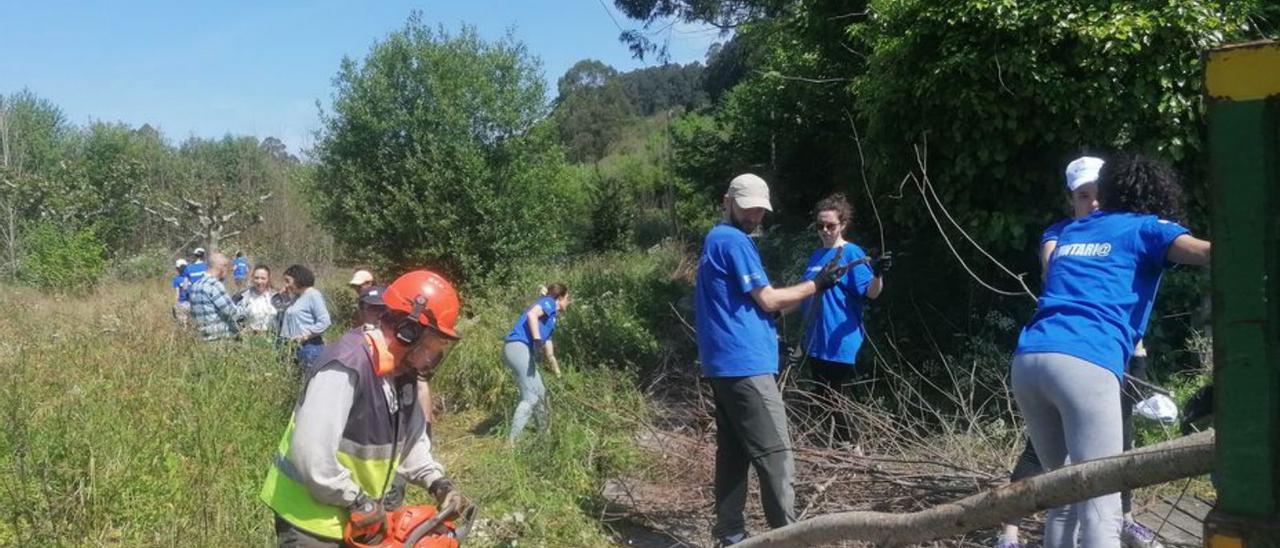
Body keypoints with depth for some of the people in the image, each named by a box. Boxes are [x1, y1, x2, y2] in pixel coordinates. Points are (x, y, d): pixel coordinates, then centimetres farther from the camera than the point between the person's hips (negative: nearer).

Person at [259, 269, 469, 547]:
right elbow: (311, 450, -34)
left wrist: (438, 482, -3)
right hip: (311, 518, -9)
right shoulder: (347, 366, -28)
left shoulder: (401, 370, 1)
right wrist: (357, 501, -23)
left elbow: (411, 439, 13)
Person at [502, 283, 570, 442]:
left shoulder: (551, 317, 29)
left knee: (540, 393, 20)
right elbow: (532, 314, -18)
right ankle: (512, 439, -18)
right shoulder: (548, 302, 3)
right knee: (530, 398, -13)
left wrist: (558, 373, 42)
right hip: (519, 346, -10)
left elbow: (547, 343, 36)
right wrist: (537, 340, -29)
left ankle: (543, 432, 32)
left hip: (523, 351, 10)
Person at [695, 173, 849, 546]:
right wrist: (815, 285, 0)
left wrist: (807, 288, 12)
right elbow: (768, 300, -10)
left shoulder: (716, 240, 20)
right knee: (774, 453, -8)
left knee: (733, 450, 10)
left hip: (723, 364, 10)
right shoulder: (734, 241, -10)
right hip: (745, 364, -10)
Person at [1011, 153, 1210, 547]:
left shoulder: (1069, 231, 30)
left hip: (1027, 360, 6)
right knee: (1100, 511, -8)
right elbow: (1205, 252, -5)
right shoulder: (1147, 229, 15)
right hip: (1085, 364, -6)